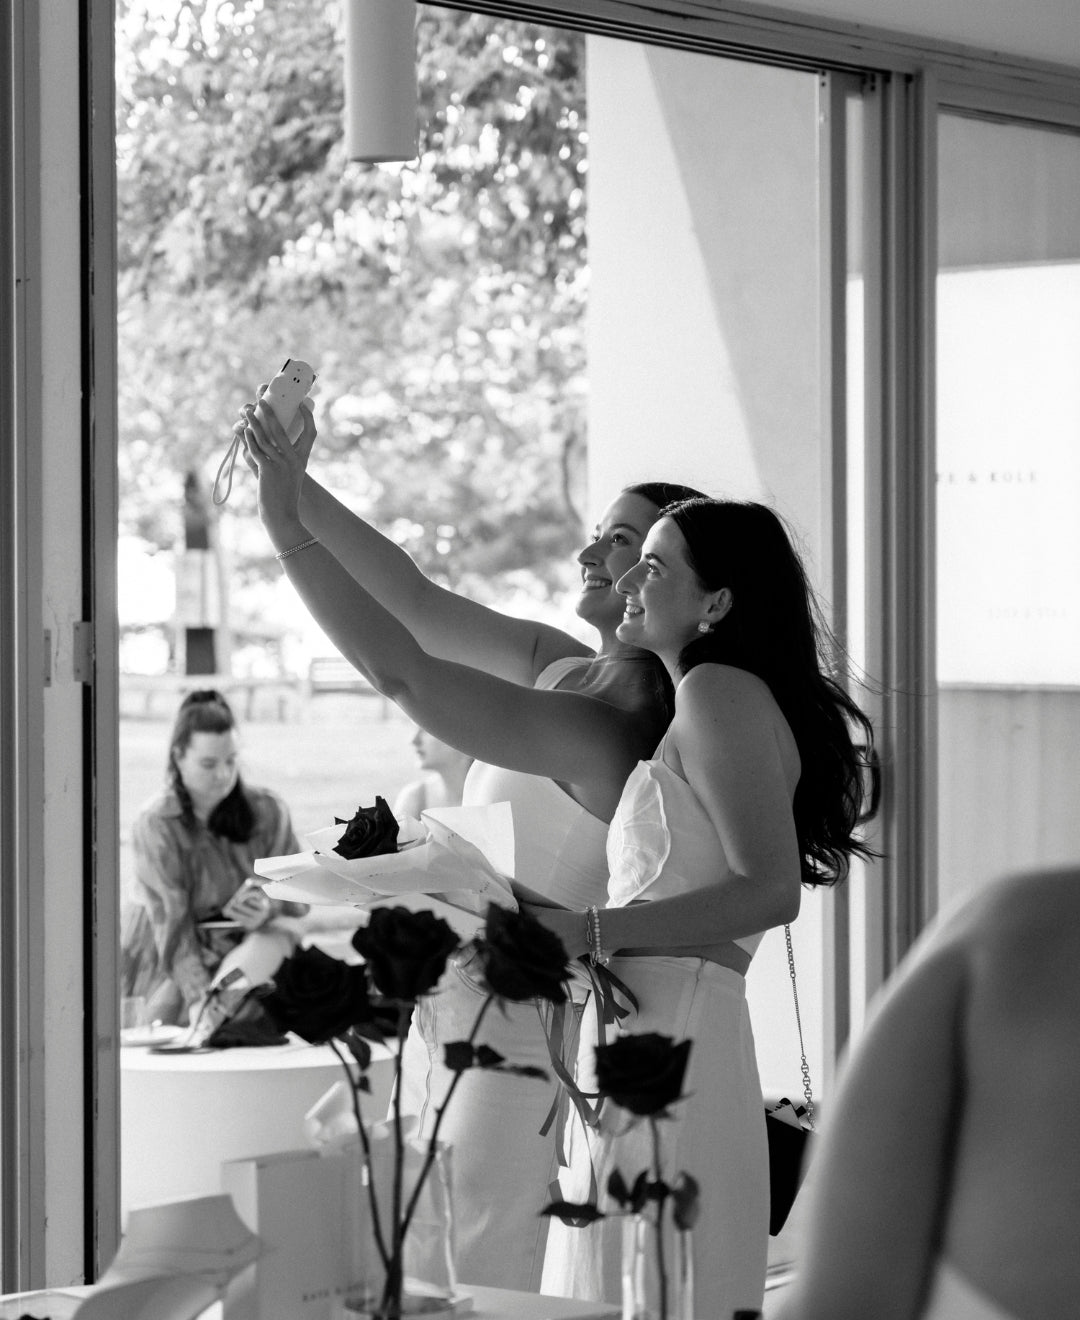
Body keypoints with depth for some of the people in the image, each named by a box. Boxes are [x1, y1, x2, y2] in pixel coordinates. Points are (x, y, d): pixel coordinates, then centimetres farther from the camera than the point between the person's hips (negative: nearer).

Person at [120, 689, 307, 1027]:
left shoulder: (267, 811, -2)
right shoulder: (155, 824, -12)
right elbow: (170, 919, -19)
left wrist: (269, 907, -26)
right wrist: (198, 995, -32)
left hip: (244, 943, 3)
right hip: (170, 959, -3)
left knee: (277, 943, -28)